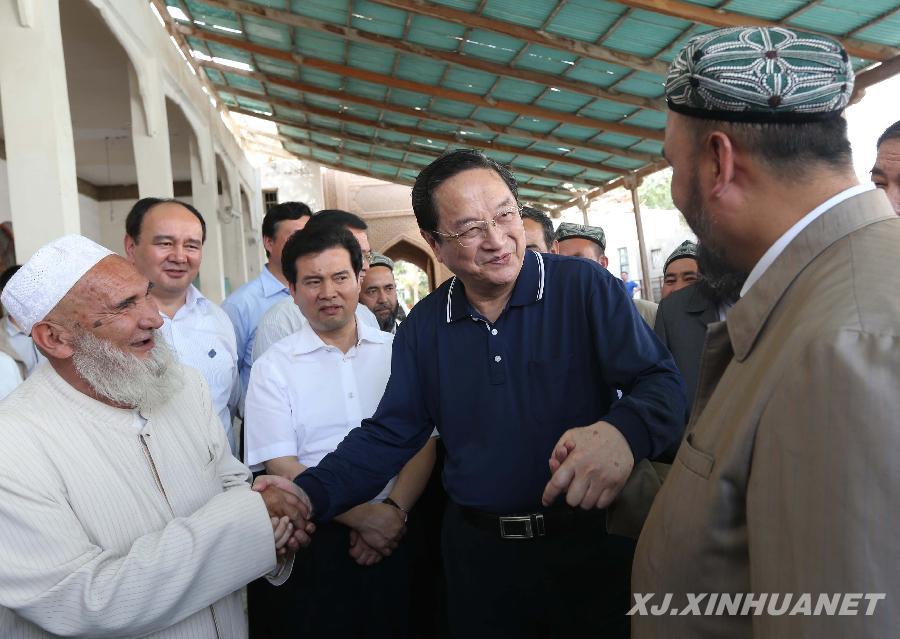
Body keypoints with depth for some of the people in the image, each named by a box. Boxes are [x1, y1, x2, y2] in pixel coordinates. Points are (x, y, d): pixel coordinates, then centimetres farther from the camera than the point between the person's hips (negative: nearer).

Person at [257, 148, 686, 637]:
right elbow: (389, 434, 4)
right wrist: (309, 495, -12)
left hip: (589, 541, -3)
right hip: (477, 550, 3)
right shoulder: (423, 326, 2)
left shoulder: (585, 286, -11)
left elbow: (661, 382, -14)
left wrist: (623, 431, -38)